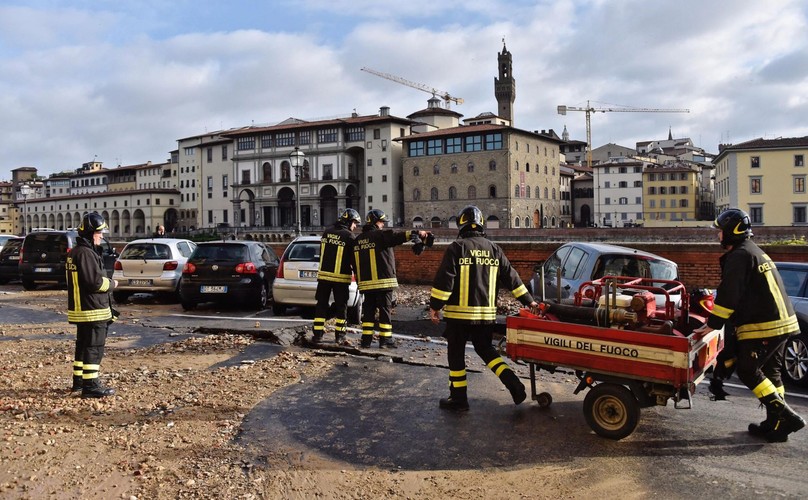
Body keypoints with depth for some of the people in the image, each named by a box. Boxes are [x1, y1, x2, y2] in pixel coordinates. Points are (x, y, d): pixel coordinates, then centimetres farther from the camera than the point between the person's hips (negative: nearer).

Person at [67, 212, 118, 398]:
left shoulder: (75, 252, 16)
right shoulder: (85, 254, -19)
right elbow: (96, 282, -24)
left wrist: (106, 282, 12)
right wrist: (111, 284, -7)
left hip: (81, 309, 11)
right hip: (92, 311, -11)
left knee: (83, 345, 19)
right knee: (94, 348, -6)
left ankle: (79, 379, 29)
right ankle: (90, 385, -3)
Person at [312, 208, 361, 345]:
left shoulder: (326, 232, 7)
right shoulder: (349, 236, -10)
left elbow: (321, 253, 14)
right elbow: (353, 258, -6)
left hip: (323, 274, 4)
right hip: (340, 277, -4)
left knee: (321, 304, 9)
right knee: (341, 306, 7)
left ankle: (317, 334, 8)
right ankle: (339, 335, 9)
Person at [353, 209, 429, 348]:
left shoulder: (358, 240, 15)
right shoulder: (381, 235, -8)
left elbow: (355, 264, 18)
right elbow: (398, 236, -26)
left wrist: (359, 281, 24)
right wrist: (416, 233, -35)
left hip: (366, 282, 7)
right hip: (383, 281, -7)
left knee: (368, 310, 11)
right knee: (384, 310, 0)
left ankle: (366, 339, 11)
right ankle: (385, 339, 2)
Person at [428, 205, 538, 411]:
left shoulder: (457, 247, -8)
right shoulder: (494, 249, 7)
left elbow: (444, 279, -12)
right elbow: (511, 277, 9)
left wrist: (435, 306, -5)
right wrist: (528, 301, 15)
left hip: (459, 312, -5)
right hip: (487, 313, 5)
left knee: (456, 353, 7)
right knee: (485, 348, 19)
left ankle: (458, 398, 13)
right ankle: (513, 384, 6)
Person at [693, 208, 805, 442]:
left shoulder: (739, 256, -13)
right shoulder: (756, 252, 20)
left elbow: (729, 295, -18)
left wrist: (713, 324, -13)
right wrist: (716, 317, 27)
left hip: (762, 326, -10)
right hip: (782, 321, 10)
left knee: (747, 370, -4)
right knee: (770, 372, 14)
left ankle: (785, 416, -5)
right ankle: (776, 423, 19)